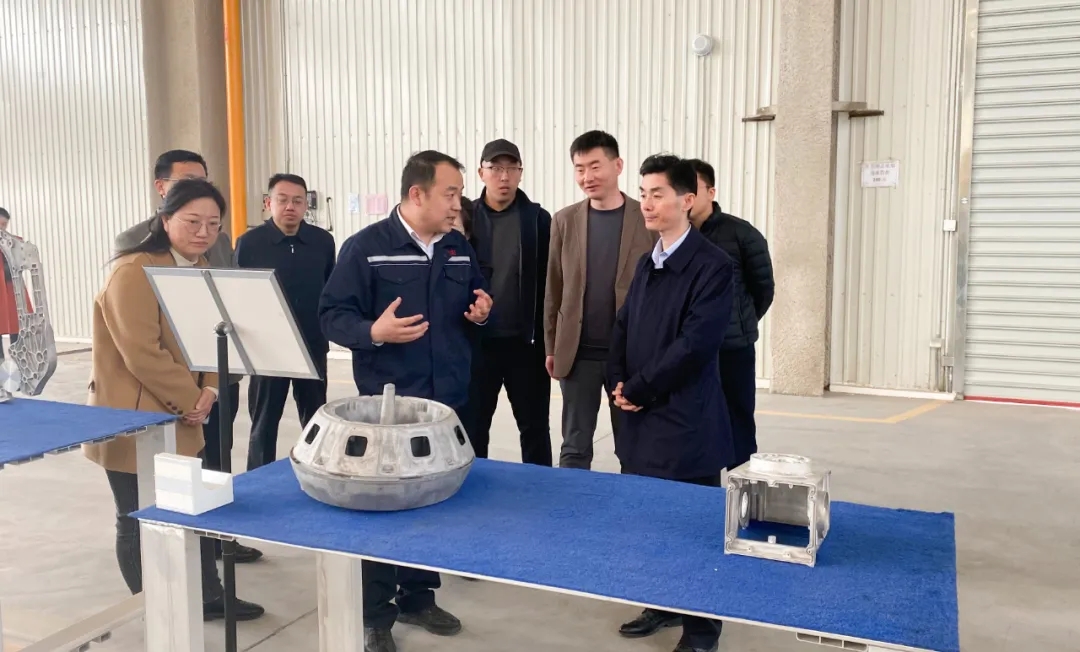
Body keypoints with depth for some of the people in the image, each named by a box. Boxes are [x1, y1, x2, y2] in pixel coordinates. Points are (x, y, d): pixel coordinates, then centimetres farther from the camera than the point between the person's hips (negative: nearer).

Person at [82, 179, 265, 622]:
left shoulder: (202, 270, 8)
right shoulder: (133, 271, -19)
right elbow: (143, 353, -24)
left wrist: (208, 392, -6)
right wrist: (190, 401, -15)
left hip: (182, 418, 8)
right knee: (140, 522, 7)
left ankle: (209, 596, 32)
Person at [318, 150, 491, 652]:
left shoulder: (460, 249, 8)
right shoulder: (366, 247, -9)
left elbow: (477, 301, 20)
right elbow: (332, 315, -10)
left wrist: (482, 312, -3)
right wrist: (372, 333, -28)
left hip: (446, 401, 6)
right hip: (386, 404, -5)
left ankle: (418, 597, 33)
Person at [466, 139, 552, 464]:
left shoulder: (538, 219, 1)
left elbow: (550, 282, -1)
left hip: (526, 343, 0)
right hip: (477, 342, 1)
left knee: (534, 428, 11)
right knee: (472, 428, 11)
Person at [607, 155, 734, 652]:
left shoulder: (713, 266, -11)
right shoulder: (646, 264, 13)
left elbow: (695, 345, -19)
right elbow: (623, 326, 15)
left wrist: (638, 390, -13)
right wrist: (619, 383, -2)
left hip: (685, 422, -7)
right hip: (640, 419, 7)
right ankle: (662, 603, 34)